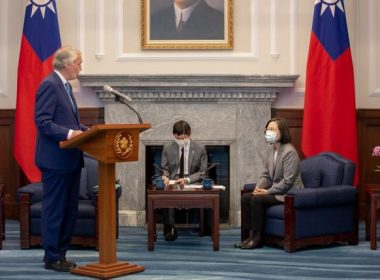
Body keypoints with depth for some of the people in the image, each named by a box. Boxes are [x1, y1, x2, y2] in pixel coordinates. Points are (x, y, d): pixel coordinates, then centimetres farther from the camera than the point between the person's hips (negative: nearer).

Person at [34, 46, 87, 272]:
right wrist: (68, 133, -28)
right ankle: (52, 258, 7)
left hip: (70, 159, 10)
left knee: (70, 210, 13)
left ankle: (60, 254, 22)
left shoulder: (66, 86, 17)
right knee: (54, 209, -1)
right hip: (56, 159, -10)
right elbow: (43, 122, -20)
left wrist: (85, 130, 7)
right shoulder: (49, 85, -13)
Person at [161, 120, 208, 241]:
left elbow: (202, 172, 2)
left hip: (192, 183, -1)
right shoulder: (167, 148, 9)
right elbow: (164, 169, 12)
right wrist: (165, 177, -15)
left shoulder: (200, 149, 4)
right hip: (172, 182, 1)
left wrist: (187, 179, -16)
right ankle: (170, 229, -29)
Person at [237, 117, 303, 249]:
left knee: (257, 200, -24)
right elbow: (266, 174, 13)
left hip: (288, 194, -9)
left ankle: (257, 238, -13)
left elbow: (287, 182, -22)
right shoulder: (272, 149, 9)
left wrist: (267, 191, -18)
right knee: (245, 198, -5)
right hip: (276, 191, 9)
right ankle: (251, 235, -4)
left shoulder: (289, 152, -19)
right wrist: (258, 187, -6)